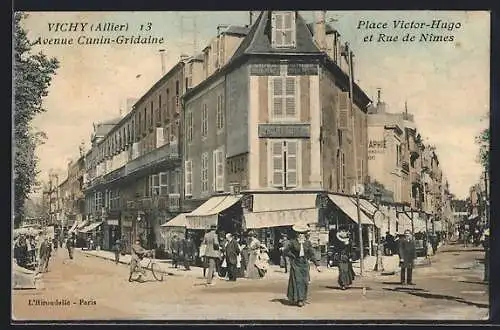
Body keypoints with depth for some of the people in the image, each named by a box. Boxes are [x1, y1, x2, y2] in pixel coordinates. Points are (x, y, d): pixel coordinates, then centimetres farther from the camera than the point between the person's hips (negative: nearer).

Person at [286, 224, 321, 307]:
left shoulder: (308, 243, 4)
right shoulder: (293, 242, -3)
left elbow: (312, 254, 4)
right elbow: (286, 251, 5)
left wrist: (317, 265, -2)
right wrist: (294, 257, -5)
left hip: (304, 264, 3)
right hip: (295, 264, -3)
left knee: (305, 281, 2)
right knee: (297, 281, -9)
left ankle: (302, 299, 16)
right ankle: (298, 299, -7)